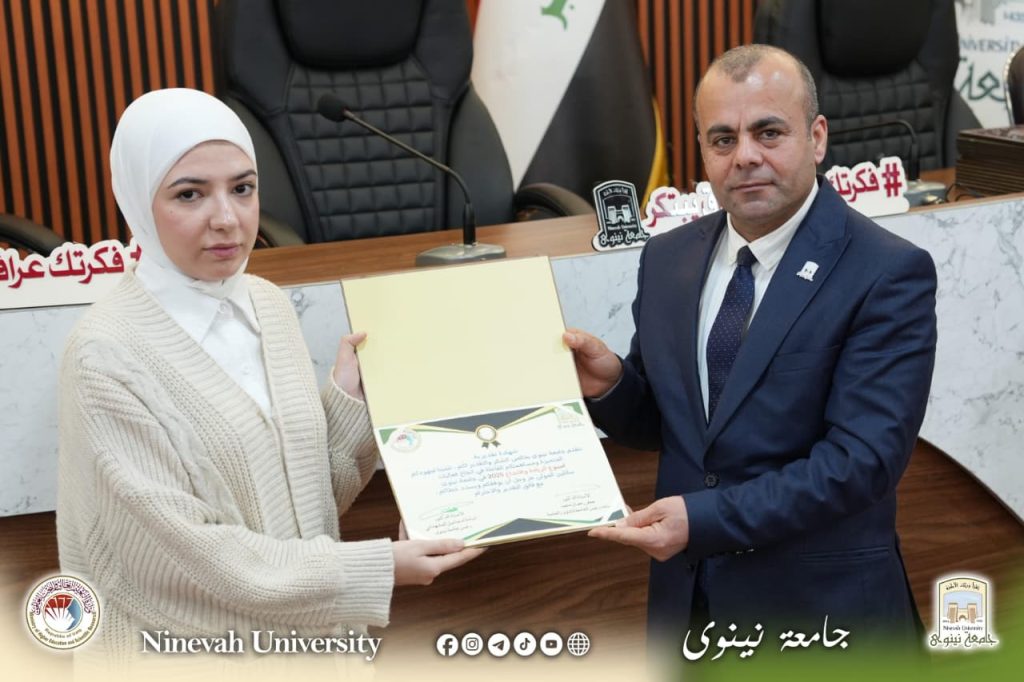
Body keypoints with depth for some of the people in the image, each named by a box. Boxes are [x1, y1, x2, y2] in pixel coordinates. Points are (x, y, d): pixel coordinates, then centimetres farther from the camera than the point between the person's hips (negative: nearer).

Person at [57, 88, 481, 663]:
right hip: (186, 644, -5)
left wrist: (348, 401, -10)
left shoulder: (269, 305, -1)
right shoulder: (109, 354, -19)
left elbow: (310, 491, 6)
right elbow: (184, 549, -19)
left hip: (308, 627, 6)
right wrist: (375, 569, -18)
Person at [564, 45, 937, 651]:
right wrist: (609, 384, -10)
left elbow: (864, 455, -20)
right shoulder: (668, 259, 3)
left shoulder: (888, 274, -14)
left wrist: (707, 518, -26)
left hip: (819, 607, -4)